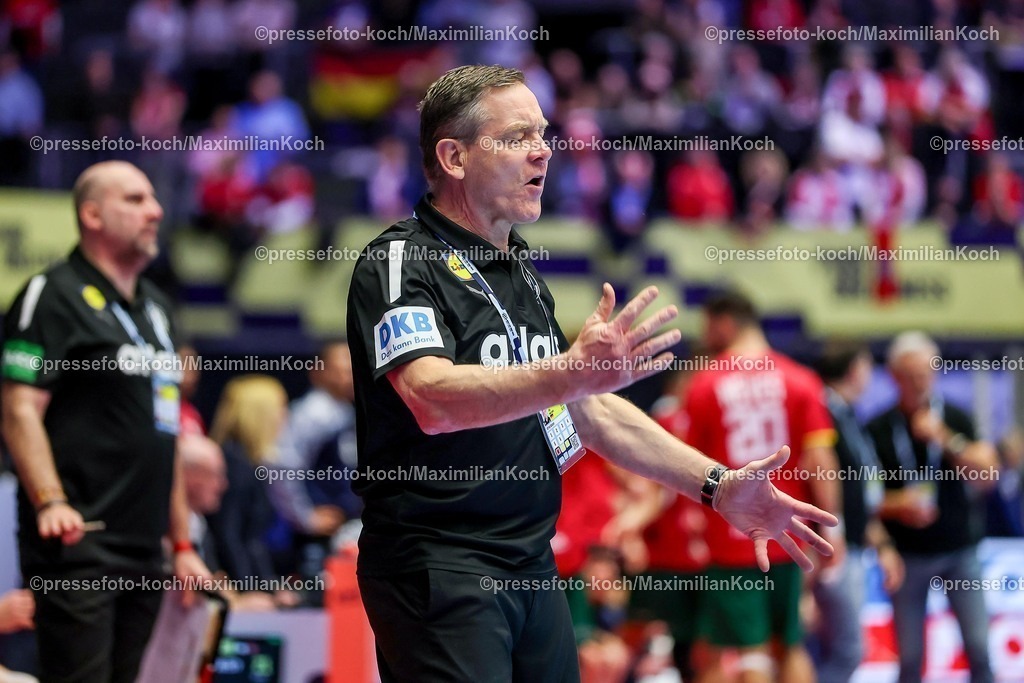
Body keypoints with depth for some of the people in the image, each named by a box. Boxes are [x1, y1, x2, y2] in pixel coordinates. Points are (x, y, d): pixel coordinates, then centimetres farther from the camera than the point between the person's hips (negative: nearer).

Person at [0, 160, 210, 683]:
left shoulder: (155, 307, 21)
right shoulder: (54, 296, -4)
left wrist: (182, 545, 23)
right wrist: (50, 502, -27)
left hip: (144, 551, 8)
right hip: (78, 543, -8)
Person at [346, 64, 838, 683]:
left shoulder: (523, 272, 18)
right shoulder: (400, 262, -10)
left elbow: (592, 411, 24)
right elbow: (434, 400, -27)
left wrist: (718, 486, 14)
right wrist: (575, 371, -40)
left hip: (533, 567, 8)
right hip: (438, 572, -8)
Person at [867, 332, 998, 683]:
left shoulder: (956, 419, 2)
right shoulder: (879, 430, -1)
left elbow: (987, 475, -8)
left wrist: (945, 439, -19)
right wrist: (895, 506, -17)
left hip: (959, 551, 0)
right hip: (908, 557, 0)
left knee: (979, 650, -4)